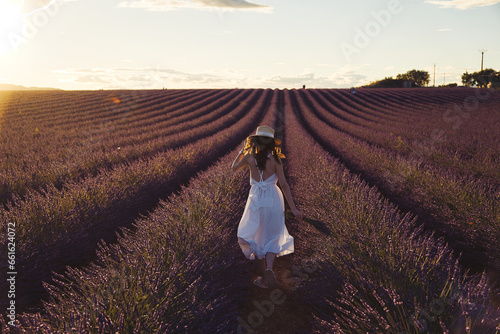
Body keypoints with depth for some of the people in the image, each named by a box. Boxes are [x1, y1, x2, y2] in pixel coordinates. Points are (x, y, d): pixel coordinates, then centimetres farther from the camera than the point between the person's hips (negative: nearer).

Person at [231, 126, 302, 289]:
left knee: (256, 238, 17)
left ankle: (264, 277, 19)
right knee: (272, 237, 16)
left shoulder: (249, 156, -4)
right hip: (274, 199, 0)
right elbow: (283, 184, -10)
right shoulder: (275, 159, -7)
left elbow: (234, 167, 16)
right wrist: (293, 208, -8)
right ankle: (269, 268, -9)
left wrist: (243, 148, 25)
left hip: (256, 200, 1)